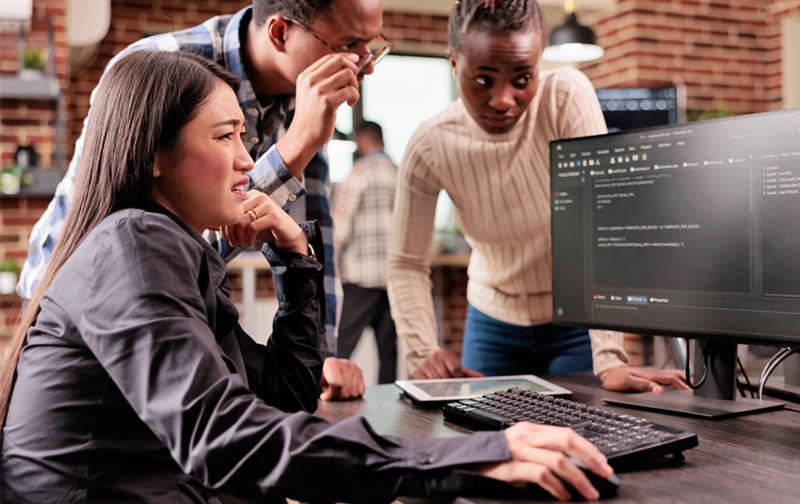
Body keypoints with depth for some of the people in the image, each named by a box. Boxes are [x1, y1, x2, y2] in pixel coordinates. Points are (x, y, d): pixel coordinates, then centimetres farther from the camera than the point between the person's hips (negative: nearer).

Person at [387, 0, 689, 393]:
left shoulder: (567, 97, -22)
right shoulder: (429, 148, -17)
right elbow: (406, 264, -10)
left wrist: (610, 358, -33)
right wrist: (423, 350, -27)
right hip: (494, 324, 2)